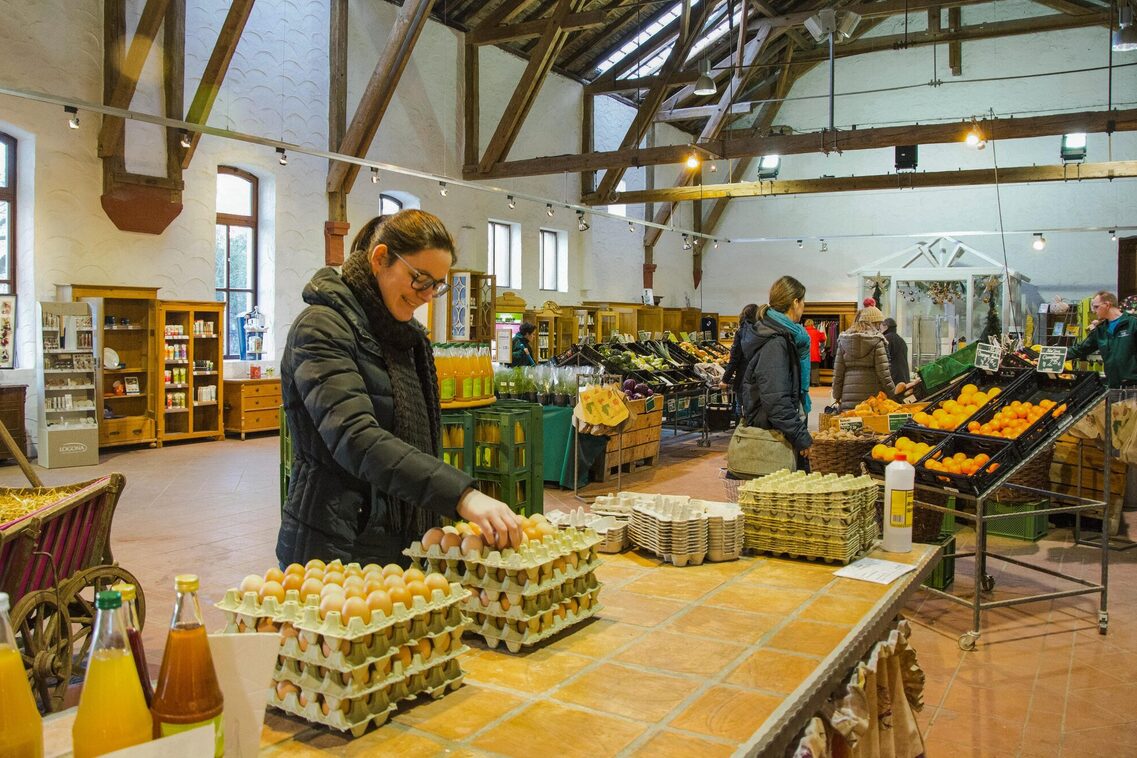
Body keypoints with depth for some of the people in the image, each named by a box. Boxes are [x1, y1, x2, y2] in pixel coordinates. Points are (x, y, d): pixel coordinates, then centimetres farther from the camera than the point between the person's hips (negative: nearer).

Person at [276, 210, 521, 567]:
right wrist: (461, 495, -39)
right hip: (338, 547, -7)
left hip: (403, 543, 7)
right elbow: (354, 437, -30)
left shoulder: (407, 333, 11)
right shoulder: (321, 328, -15)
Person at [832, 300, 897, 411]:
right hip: (872, 394, -4)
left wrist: (837, 395, 15)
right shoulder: (876, 341, -3)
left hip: (849, 397, 4)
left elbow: (837, 372, 9)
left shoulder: (843, 340, 9)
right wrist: (893, 394, 4)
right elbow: (883, 372, -5)